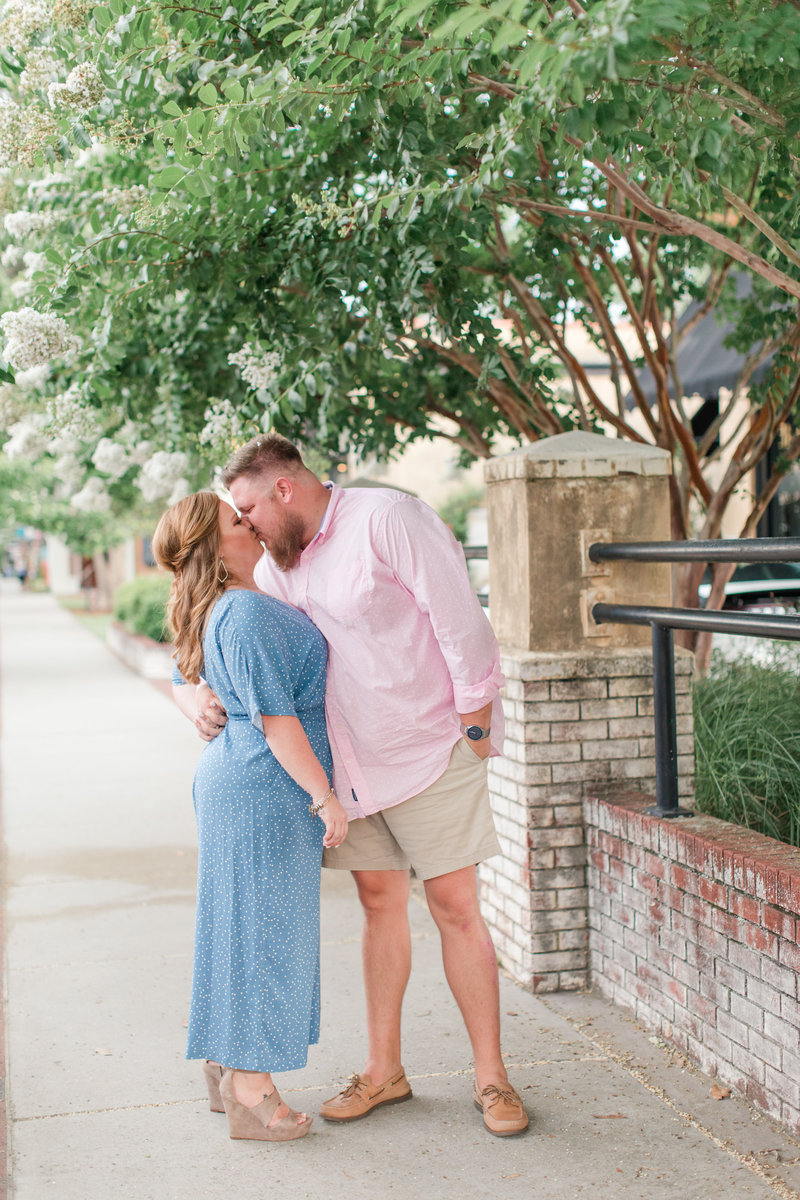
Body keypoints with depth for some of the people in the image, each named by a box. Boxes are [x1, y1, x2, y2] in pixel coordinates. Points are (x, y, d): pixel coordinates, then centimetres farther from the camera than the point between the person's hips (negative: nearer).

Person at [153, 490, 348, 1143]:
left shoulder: (215, 611, 11)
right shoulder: (248, 614, -21)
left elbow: (185, 682, 27)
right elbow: (276, 717, -23)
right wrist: (323, 796, -19)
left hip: (235, 780, 10)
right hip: (266, 792, -10)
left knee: (243, 930, 16)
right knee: (263, 933, -2)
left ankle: (226, 1069, 27)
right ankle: (249, 1091, 6)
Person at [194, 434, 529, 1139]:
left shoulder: (387, 518, -16)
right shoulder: (283, 561, 8)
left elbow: (460, 621, -17)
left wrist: (475, 728, -15)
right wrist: (211, 696, -3)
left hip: (430, 749, -7)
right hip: (350, 760, 7)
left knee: (456, 907, -3)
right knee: (380, 904, 11)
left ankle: (491, 1078, 8)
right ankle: (384, 1071, 22)